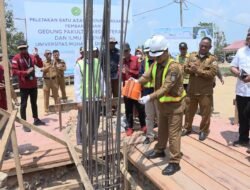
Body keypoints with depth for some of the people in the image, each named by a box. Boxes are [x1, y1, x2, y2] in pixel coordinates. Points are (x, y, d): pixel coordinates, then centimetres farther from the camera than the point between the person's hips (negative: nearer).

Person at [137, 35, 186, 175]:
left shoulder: (174, 67, -26)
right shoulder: (155, 65, 2)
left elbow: (166, 88, -33)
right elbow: (146, 77, -5)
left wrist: (150, 97, -43)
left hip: (174, 104, -8)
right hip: (162, 103, 8)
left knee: (173, 134, -1)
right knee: (162, 130, 23)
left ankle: (175, 162, 10)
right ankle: (159, 150, 42)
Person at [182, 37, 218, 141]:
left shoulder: (212, 59, -5)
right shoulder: (192, 56, 6)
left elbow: (212, 73, -17)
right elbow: (185, 68, 0)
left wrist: (198, 70, -20)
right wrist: (192, 70, -20)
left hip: (205, 91, -3)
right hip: (192, 90, 3)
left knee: (205, 113, 7)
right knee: (189, 111, 16)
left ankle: (203, 131, 26)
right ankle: (187, 128, 33)